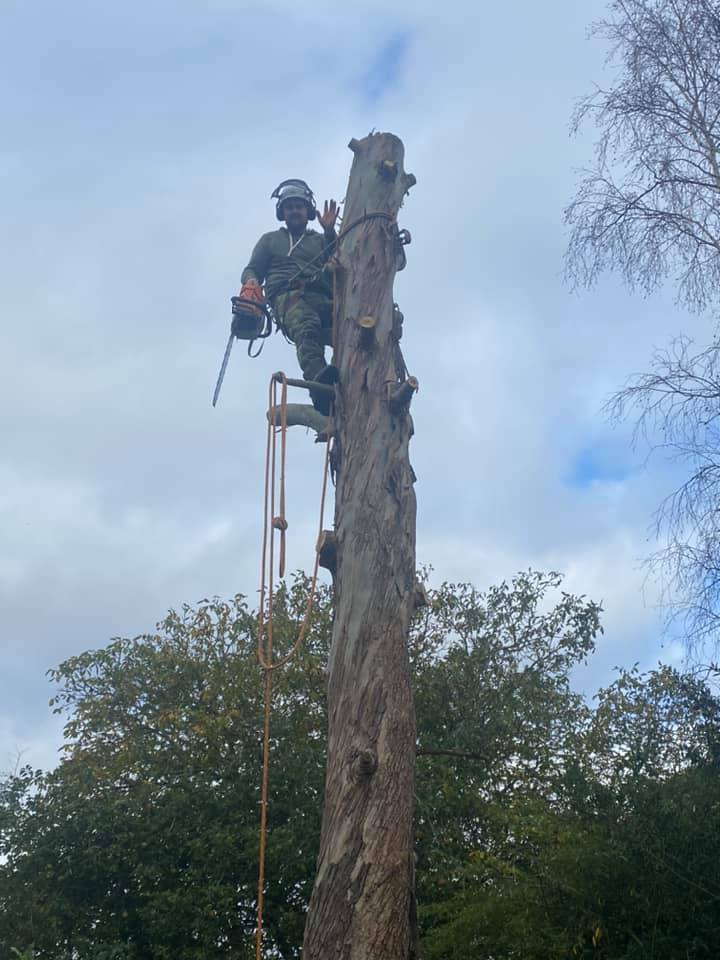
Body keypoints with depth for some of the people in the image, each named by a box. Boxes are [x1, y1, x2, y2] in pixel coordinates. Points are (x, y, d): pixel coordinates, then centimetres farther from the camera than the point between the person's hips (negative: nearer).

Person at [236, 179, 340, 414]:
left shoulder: (321, 241, 34)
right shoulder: (270, 240, 33)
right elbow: (252, 270, 23)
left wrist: (330, 232, 6)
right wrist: (251, 282, -2)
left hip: (323, 298, 4)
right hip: (287, 296, -3)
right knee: (307, 326, -41)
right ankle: (319, 382, -65)